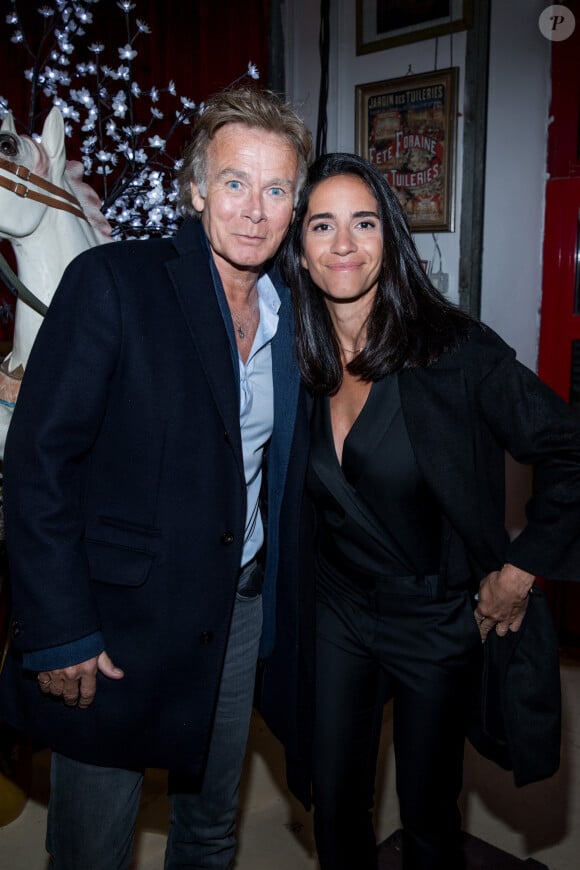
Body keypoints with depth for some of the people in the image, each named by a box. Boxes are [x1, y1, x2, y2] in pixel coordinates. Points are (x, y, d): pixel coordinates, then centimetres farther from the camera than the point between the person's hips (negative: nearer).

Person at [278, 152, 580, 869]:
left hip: (436, 621, -3)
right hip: (337, 611, 4)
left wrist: (521, 572, -13)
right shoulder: (296, 358, -6)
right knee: (335, 806, 18)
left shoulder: (452, 348, -19)